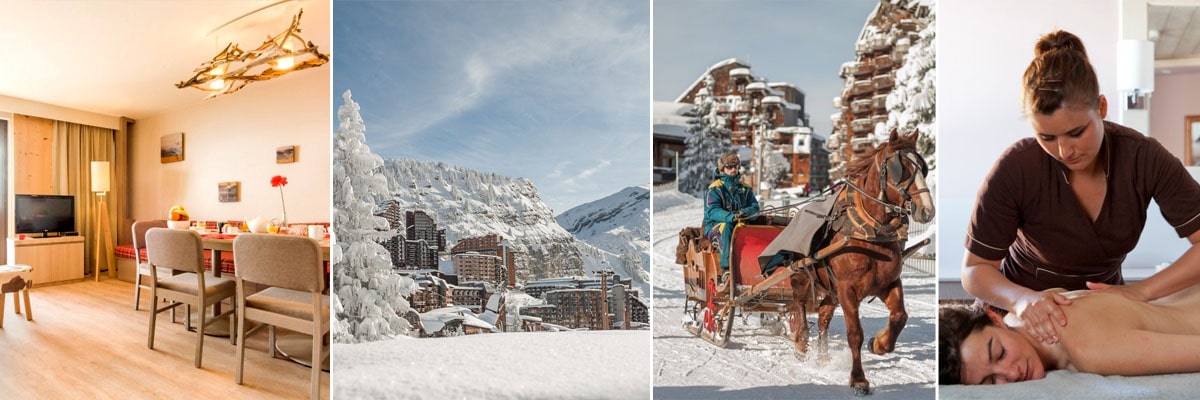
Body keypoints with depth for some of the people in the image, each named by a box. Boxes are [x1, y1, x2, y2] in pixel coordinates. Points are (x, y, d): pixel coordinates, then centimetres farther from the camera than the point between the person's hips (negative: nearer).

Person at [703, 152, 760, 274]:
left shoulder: (744, 188, 14)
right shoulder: (715, 188, -2)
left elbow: (755, 206, 4)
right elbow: (712, 211, -16)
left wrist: (745, 212, -21)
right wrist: (731, 217, -34)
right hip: (715, 225, -3)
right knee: (726, 226, -37)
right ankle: (726, 267, -42)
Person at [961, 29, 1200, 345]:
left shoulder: (1143, 157, -13)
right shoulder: (1016, 168, -21)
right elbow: (975, 270, -15)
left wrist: (1141, 291, -20)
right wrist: (1022, 299, -31)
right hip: (1031, 318, -2)